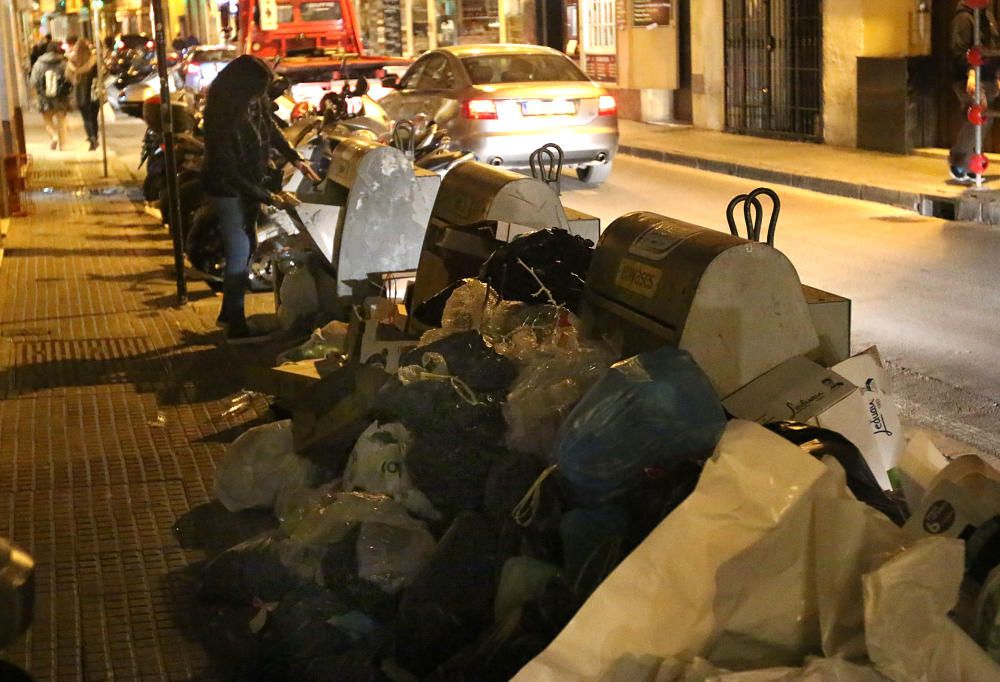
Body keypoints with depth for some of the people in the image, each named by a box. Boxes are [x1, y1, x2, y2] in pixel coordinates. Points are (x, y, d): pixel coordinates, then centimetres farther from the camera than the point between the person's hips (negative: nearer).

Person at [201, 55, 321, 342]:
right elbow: (229, 172, -30)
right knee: (239, 253, -6)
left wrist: (295, 158, 3)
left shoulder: (256, 104, -12)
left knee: (246, 247, 16)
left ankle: (229, 312, 31)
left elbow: (271, 128, 11)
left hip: (249, 184, 8)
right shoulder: (222, 119, -32)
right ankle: (236, 327, 3)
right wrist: (269, 197, -29)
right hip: (228, 190, -8)